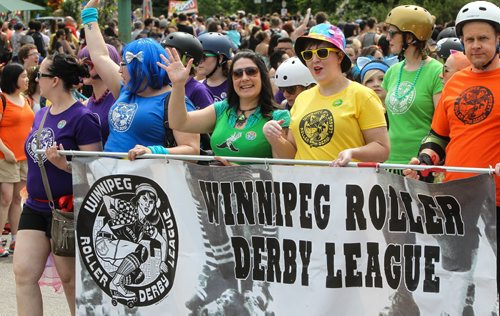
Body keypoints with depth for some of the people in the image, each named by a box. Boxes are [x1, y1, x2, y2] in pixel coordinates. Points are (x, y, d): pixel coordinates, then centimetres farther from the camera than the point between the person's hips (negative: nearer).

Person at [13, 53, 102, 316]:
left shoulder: (82, 118, -14)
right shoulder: (41, 115, 10)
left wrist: (65, 164, -31)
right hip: (35, 207, 8)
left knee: (70, 279, 4)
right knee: (24, 274, 0)